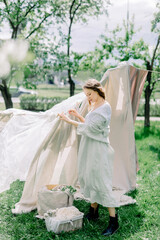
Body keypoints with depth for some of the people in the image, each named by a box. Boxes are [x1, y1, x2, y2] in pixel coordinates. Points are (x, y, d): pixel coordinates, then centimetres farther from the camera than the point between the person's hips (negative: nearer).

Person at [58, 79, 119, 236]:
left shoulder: (105, 107, -14)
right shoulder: (93, 105, 13)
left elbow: (90, 127, -20)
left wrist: (70, 121, -16)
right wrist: (77, 115, 5)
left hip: (99, 148, -9)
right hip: (88, 148, 9)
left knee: (101, 182, -7)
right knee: (89, 178, 14)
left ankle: (113, 221, 3)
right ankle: (93, 212, 29)